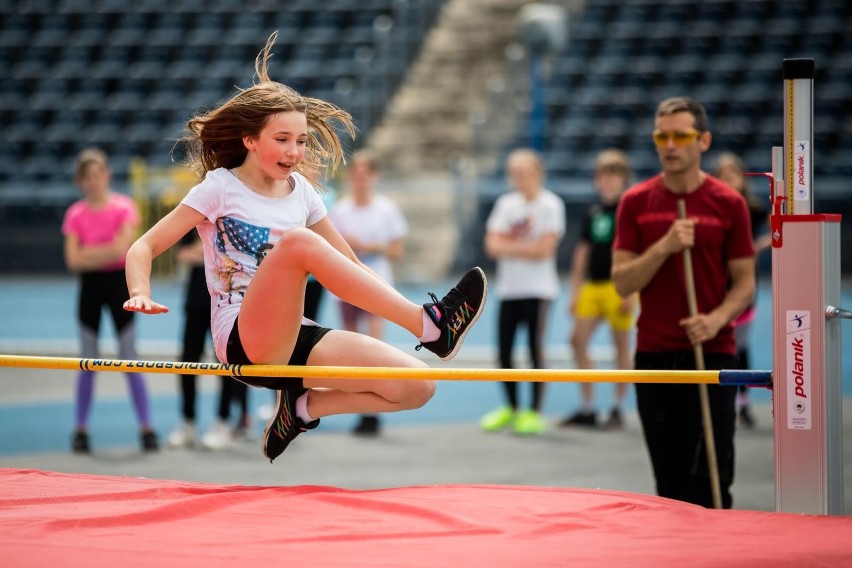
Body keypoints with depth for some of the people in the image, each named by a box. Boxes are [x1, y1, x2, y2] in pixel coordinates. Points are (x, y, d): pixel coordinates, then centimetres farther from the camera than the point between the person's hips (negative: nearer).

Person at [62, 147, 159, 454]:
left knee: (130, 359, 0)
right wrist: (107, 252, -14)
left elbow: (122, 248, -16)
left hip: (118, 282, -2)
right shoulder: (75, 214, 1)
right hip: (89, 285, 2)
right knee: (88, 362, 5)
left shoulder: (124, 207, -6)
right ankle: (81, 429, 11)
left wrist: (89, 253, -11)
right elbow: (73, 260, -6)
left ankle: (146, 428, 3)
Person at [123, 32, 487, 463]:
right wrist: (141, 295, -25)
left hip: (291, 341, 6)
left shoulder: (301, 191, 14)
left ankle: (304, 406, 7)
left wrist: (397, 305, 6)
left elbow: (350, 264, 21)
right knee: (298, 241, -34)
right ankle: (430, 325, -37)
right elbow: (144, 247, -4)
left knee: (416, 387, -14)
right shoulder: (221, 188, -1)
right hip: (243, 342, -6)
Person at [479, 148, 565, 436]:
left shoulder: (550, 205, -5)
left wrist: (509, 246, -5)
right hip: (508, 288, 5)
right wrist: (525, 247, -12)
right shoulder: (506, 203, 9)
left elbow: (543, 249, -13)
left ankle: (534, 413, 3)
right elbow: (493, 245, 1)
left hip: (538, 289, -5)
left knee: (535, 347, -4)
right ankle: (510, 409, 20)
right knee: (504, 350, 5)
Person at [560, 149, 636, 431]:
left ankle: (618, 410, 9)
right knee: (578, 340, -1)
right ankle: (587, 409, 7)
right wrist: (575, 291, 14)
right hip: (592, 285, 6)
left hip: (618, 286, -6)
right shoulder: (592, 213, 14)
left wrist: (631, 292, -13)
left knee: (621, 345, 1)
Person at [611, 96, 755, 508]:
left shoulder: (728, 203, 0)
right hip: (654, 354, 2)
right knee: (670, 482, 6)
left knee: (710, 480, -6)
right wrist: (664, 247, -17)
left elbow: (744, 282, 2)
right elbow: (622, 282, -1)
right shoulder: (636, 202, 4)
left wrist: (717, 318, -18)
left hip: (712, 352, -2)